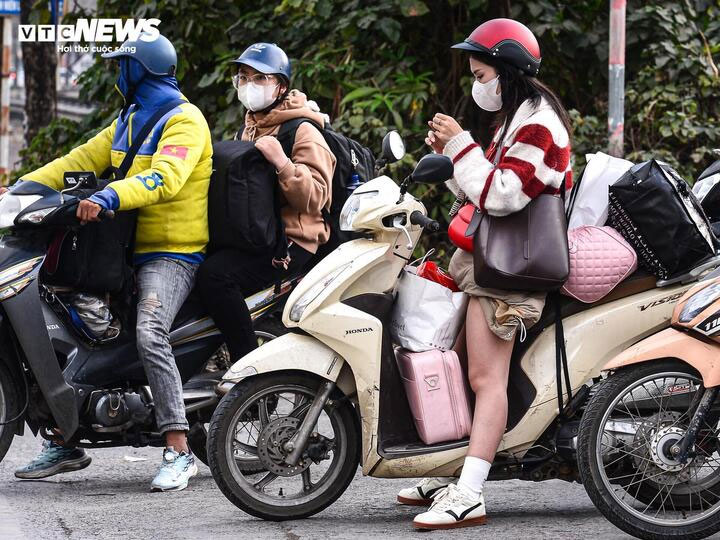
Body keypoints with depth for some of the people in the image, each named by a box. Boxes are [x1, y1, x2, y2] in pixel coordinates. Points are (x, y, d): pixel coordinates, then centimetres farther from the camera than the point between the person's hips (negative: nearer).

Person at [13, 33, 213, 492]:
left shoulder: (184, 120, -10)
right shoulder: (129, 121, 20)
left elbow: (164, 179, -27)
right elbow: (81, 160, 16)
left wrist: (108, 198, -41)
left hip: (174, 253, -9)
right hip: (127, 249, 10)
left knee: (150, 335, -31)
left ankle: (179, 452, -31)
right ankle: (65, 443, 11)